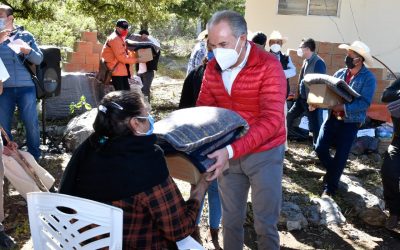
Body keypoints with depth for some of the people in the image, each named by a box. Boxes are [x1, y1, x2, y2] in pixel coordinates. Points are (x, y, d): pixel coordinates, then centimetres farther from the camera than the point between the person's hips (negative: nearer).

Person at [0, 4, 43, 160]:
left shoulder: (26, 35, 8)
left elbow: (39, 59, 5)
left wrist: (29, 51, -15)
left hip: (25, 87, -1)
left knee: (31, 122, -1)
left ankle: (34, 157, 15)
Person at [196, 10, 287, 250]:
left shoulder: (268, 66, -20)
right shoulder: (213, 68, -2)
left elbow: (272, 120, -27)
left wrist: (232, 150, -36)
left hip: (264, 154, -4)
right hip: (228, 154, 5)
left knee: (265, 224, 7)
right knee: (231, 219, 16)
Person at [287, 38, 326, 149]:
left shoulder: (318, 62, -18)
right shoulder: (306, 61, 8)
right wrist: (298, 93, 15)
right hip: (302, 97, 9)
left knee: (315, 125, 3)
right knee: (289, 116, 15)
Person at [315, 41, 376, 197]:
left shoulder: (368, 78, -12)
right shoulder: (340, 73, 3)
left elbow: (364, 103, -20)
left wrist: (343, 107, -27)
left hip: (350, 122, -4)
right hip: (333, 118, 5)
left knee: (341, 156, 4)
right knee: (320, 148, 2)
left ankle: (331, 186, 21)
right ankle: (333, 172, 32)